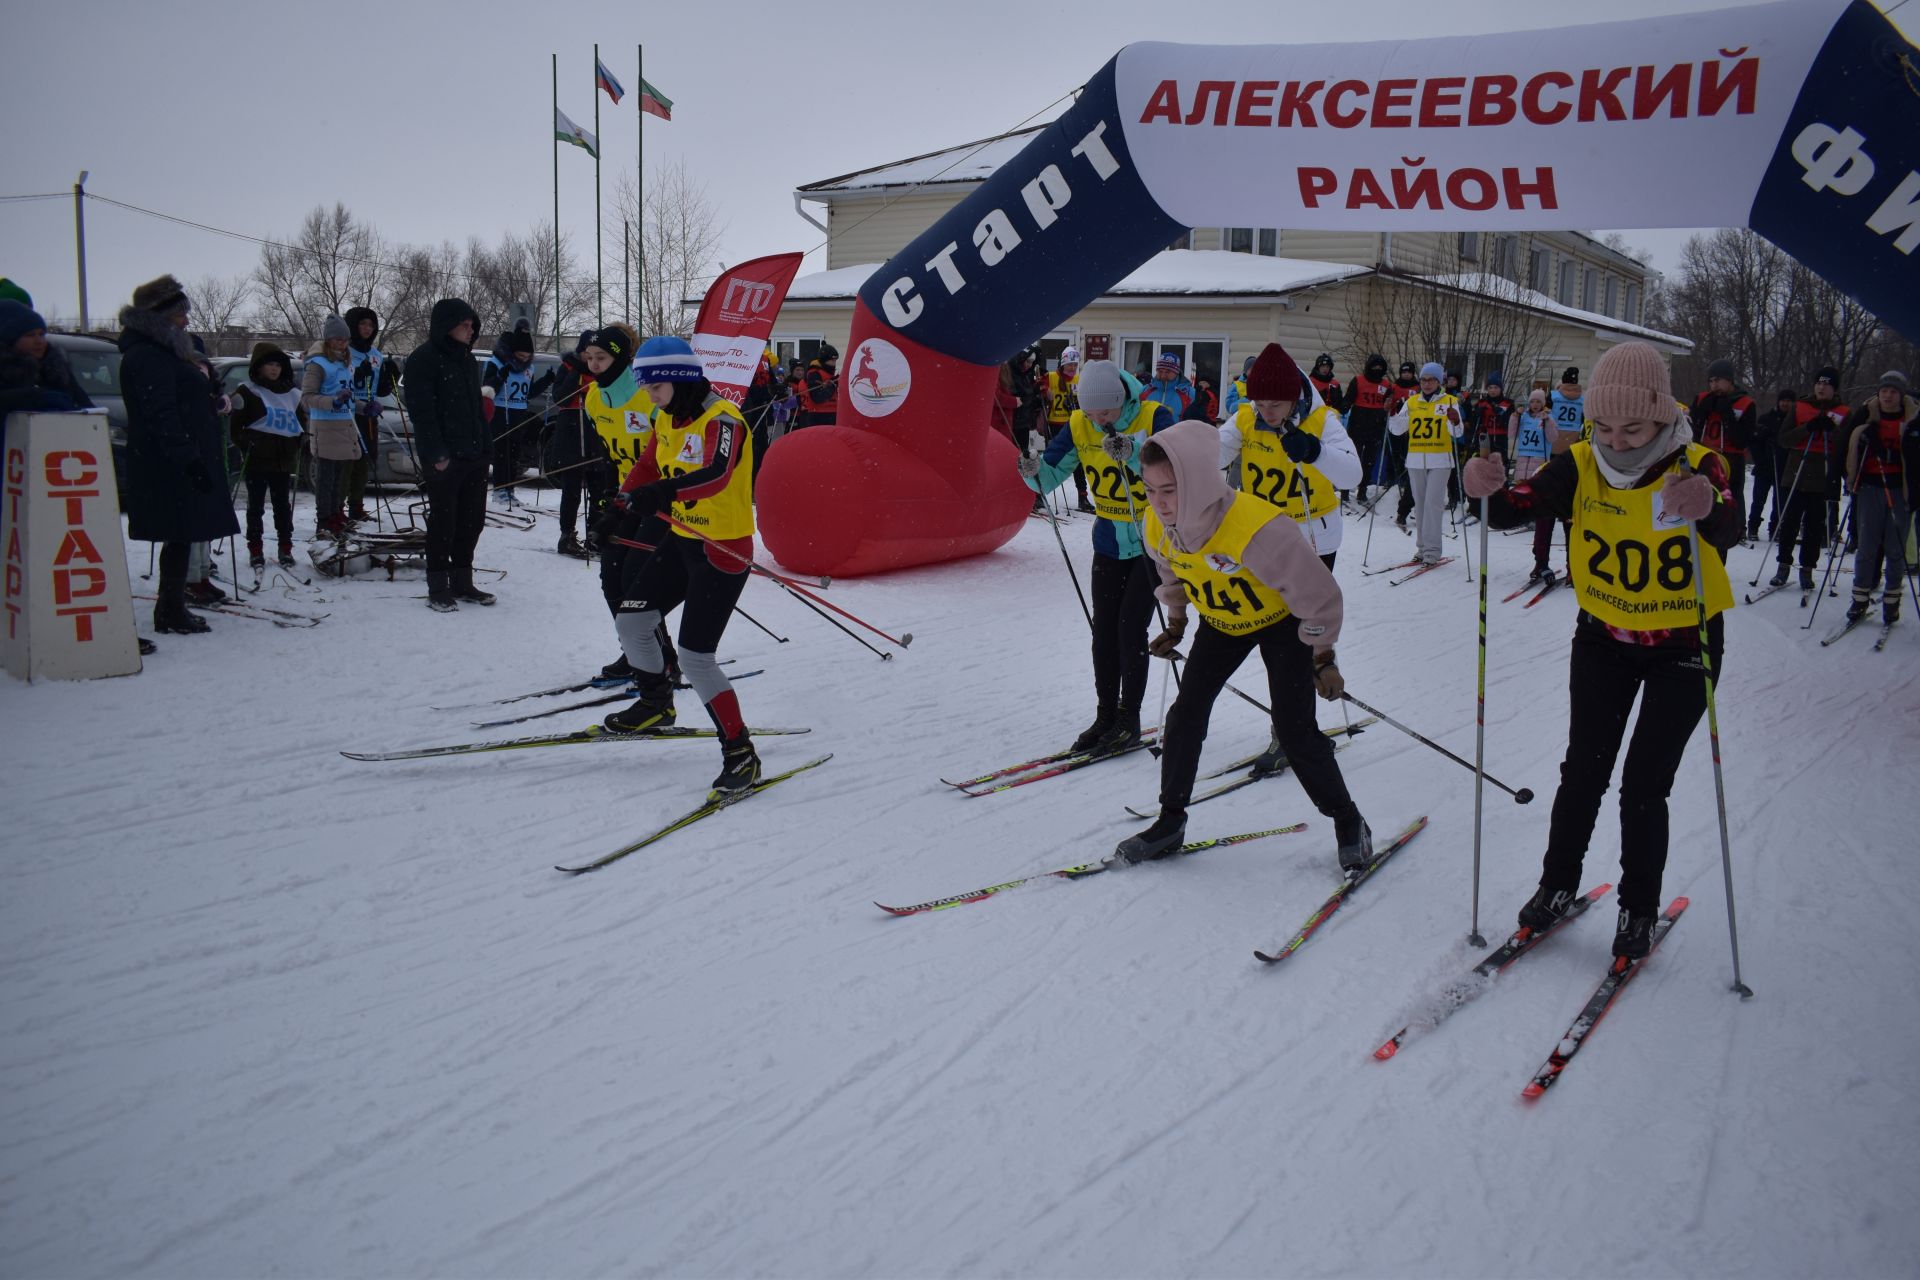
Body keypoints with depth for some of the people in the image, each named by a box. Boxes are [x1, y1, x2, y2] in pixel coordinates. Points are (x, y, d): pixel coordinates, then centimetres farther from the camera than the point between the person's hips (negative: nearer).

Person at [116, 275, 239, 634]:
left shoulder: (162, 352, 20)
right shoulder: (148, 358, -15)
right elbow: (161, 415, -24)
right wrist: (188, 457, -28)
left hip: (177, 464, 11)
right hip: (171, 467, -11)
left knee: (181, 536, 13)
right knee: (180, 535, -7)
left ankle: (173, 609, 20)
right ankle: (171, 613, -3)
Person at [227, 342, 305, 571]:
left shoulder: (291, 393, 12)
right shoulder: (247, 392, -2)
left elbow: (301, 419, 23)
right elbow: (234, 423, -3)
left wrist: (299, 443, 9)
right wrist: (245, 445, -13)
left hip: (283, 460, 4)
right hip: (256, 460, -4)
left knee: (283, 505, 9)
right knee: (256, 506, 3)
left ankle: (286, 549, 16)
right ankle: (255, 550, 8)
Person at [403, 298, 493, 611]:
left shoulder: (466, 358, 16)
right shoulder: (423, 359, -8)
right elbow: (422, 412, -14)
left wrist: (487, 446, 13)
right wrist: (436, 454, -20)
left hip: (474, 455, 8)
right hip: (445, 459, -8)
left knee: (471, 521, 11)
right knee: (443, 523, -1)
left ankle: (462, 582, 22)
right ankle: (438, 589, 7)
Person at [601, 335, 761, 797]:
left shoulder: (722, 420, -21)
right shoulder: (667, 419, 6)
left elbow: (717, 474, -40)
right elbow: (650, 465, 23)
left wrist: (665, 491, -55)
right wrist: (626, 496, 5)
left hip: (723, 550, -9)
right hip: (679, 540, 9)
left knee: (695, 657, -11)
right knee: (630, 620, 14)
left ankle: (740, 754, 1)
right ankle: (656, 705, 38)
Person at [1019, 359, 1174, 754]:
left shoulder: (1154, 417, -19)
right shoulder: (1079, 425, -6)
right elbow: (1052, 470, -9)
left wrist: (1132, 450, -52)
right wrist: (1034, 471, -32)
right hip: (1109, 540, 5)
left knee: (1130, 629, -6)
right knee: (1104, 631, 6)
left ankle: (1129, 719, 8)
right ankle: (1106, 716, 19)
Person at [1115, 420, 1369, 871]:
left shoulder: (1257, 527, -41)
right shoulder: (1158, 524, -21)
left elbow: (1318, 593, -28)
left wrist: (1323, 657, -18)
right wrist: (1175, 625, 15)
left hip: (1281, 621, -5)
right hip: (1221, 622, 6)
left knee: (1293, 728, -9)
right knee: (1186, 714, -1)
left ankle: (1348, 822, 12)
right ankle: (1170, 822, 12)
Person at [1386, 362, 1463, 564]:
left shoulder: (1450, 402, 0)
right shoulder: (1412, 402, 9)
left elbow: (1457, 433, -11)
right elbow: (1397, 429, 5)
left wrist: (1455, 421, -32)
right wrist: (1392, 414, -12)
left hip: (1440, 461, -4)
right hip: (1415, 461, 4)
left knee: (1433, 503, -10)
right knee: (1420, 504, 9)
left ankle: (1432, 550, -9)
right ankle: (1423, 546, 19)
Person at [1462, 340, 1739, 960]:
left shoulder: (1696, 466, -21)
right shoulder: (1581, 467, -13)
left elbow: (1729, 531, -40)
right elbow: (1517, 506, -26)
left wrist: (1708, 508, -64)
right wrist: (1487, 490, -50)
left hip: (1682, 647, -2)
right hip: (1603, 637, 2)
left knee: (1644, 785, -3)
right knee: (1583, 770, 3)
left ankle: (1639, 909, 18)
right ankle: (1558, 883, 25)